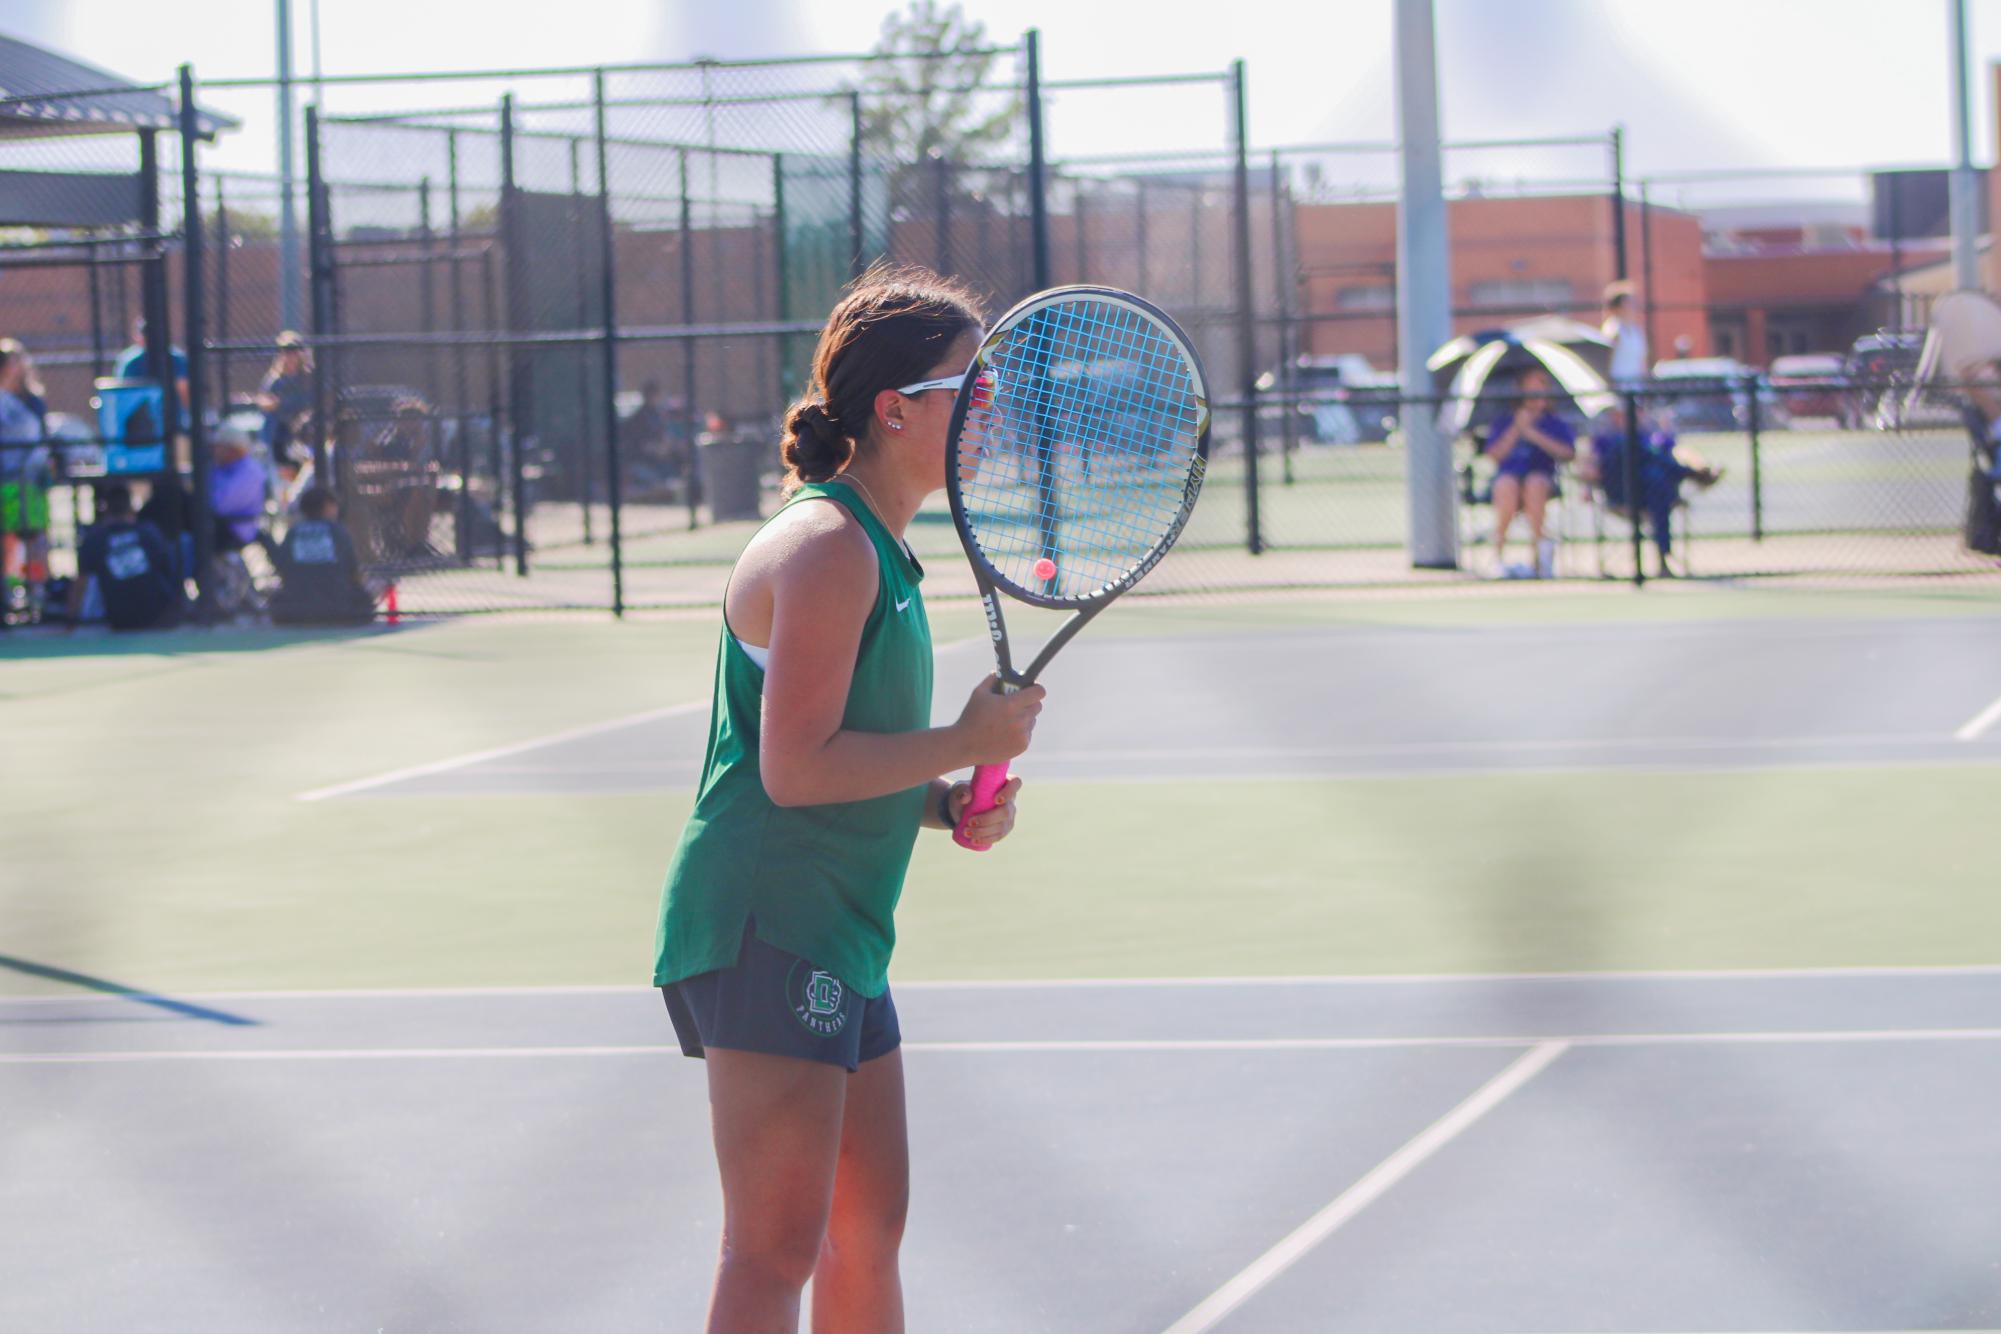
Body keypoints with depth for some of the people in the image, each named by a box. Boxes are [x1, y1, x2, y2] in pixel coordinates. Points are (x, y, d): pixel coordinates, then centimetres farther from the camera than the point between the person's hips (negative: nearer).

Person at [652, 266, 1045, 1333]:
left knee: (869, 1228, 15)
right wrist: (967, 744, -13)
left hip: (835, 940, 11)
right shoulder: (826, 547, -14)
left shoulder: (874, 552, 18)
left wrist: (946, 803, 7)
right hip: (764, 933, -10)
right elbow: (795, 768, -22)